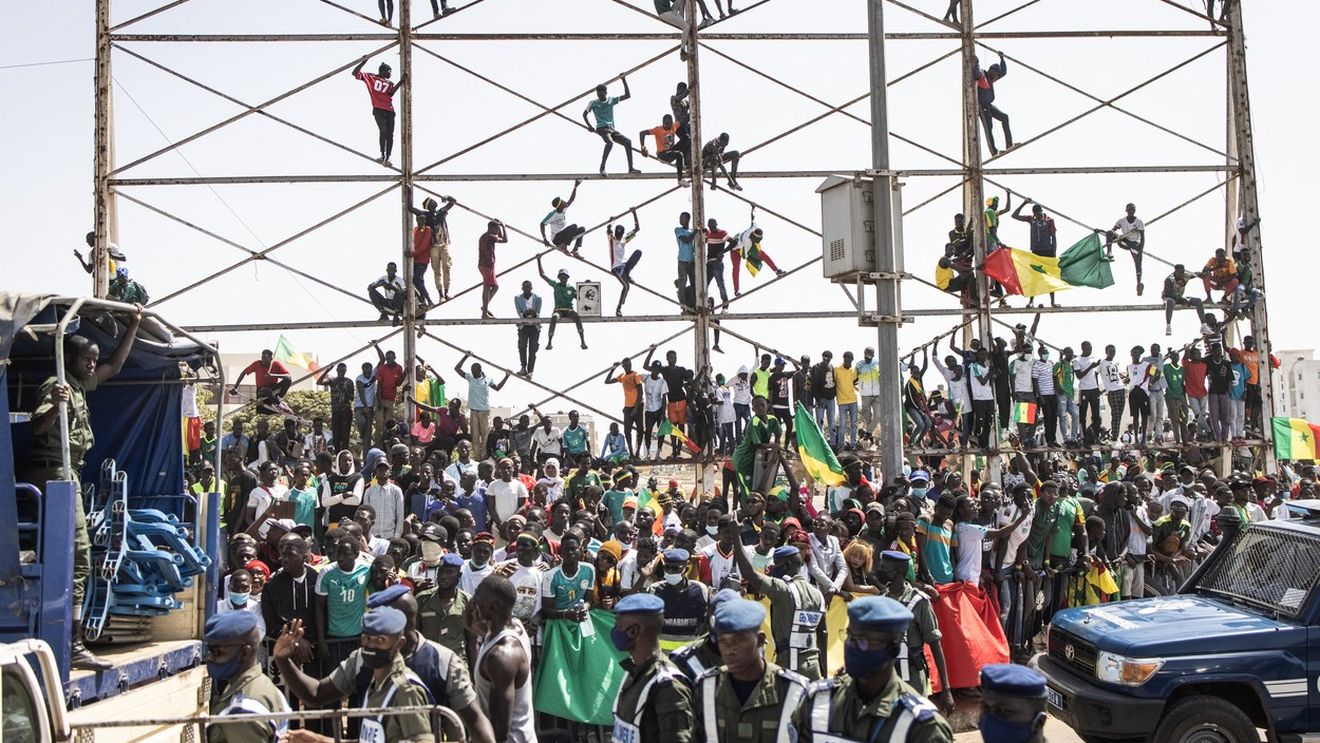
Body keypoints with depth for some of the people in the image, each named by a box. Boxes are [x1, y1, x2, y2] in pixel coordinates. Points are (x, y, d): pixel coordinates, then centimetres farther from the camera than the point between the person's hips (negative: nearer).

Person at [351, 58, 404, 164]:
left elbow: (391, 93, -1)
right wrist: (363, 62, -3)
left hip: (389, 110, 4)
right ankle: (383, 155, -12)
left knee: (390, 134, -3)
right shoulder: (370, 77, 11)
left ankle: (387, 158, 1)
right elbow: (355, 73, 6)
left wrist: (400, 82, -8)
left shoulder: (390, 83, 19)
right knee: (383, 131, -20)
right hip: (378, 109, -4)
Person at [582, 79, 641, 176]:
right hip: (602, 128, -5)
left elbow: (628, 95, 6)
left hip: (612, 129, 5)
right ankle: (602, 167, -25)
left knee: (628, 141, -13)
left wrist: (624, 81, -1)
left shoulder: (611, 100, 11)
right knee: (610, 142, -35)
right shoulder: (594, 103, 3)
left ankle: (631, 169, -14)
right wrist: (589, 126, 1)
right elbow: (584, 114, 13)